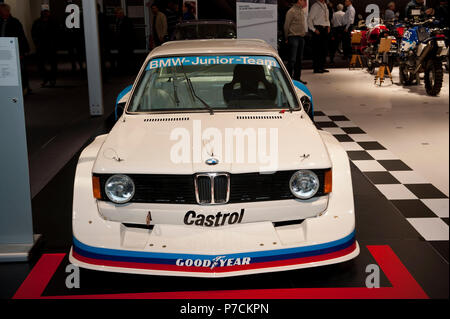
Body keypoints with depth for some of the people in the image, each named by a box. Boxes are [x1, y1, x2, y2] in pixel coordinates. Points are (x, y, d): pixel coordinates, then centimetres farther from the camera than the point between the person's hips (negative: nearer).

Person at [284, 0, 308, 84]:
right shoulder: (291, 11, -11)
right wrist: (287, 38, -2)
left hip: (301, 37, 8)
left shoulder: (302, 11, 14)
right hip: (294, 37, -8)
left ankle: (297, 77, 17)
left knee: (299, 59, 10)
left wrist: (304, 34, 15)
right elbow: (286, 26, -8)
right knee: (292, 59, -8)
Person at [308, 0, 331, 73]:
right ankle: (316, 68, -1)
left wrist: (328, 26, 13)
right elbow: (309, 19, -10)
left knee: (325, 49, 8)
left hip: (325, 29, 8)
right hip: (318, 29, -7)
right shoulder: (315, 6, -7)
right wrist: (314, 29, -15)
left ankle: (321, 67, 16)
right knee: (317, 50, -6)